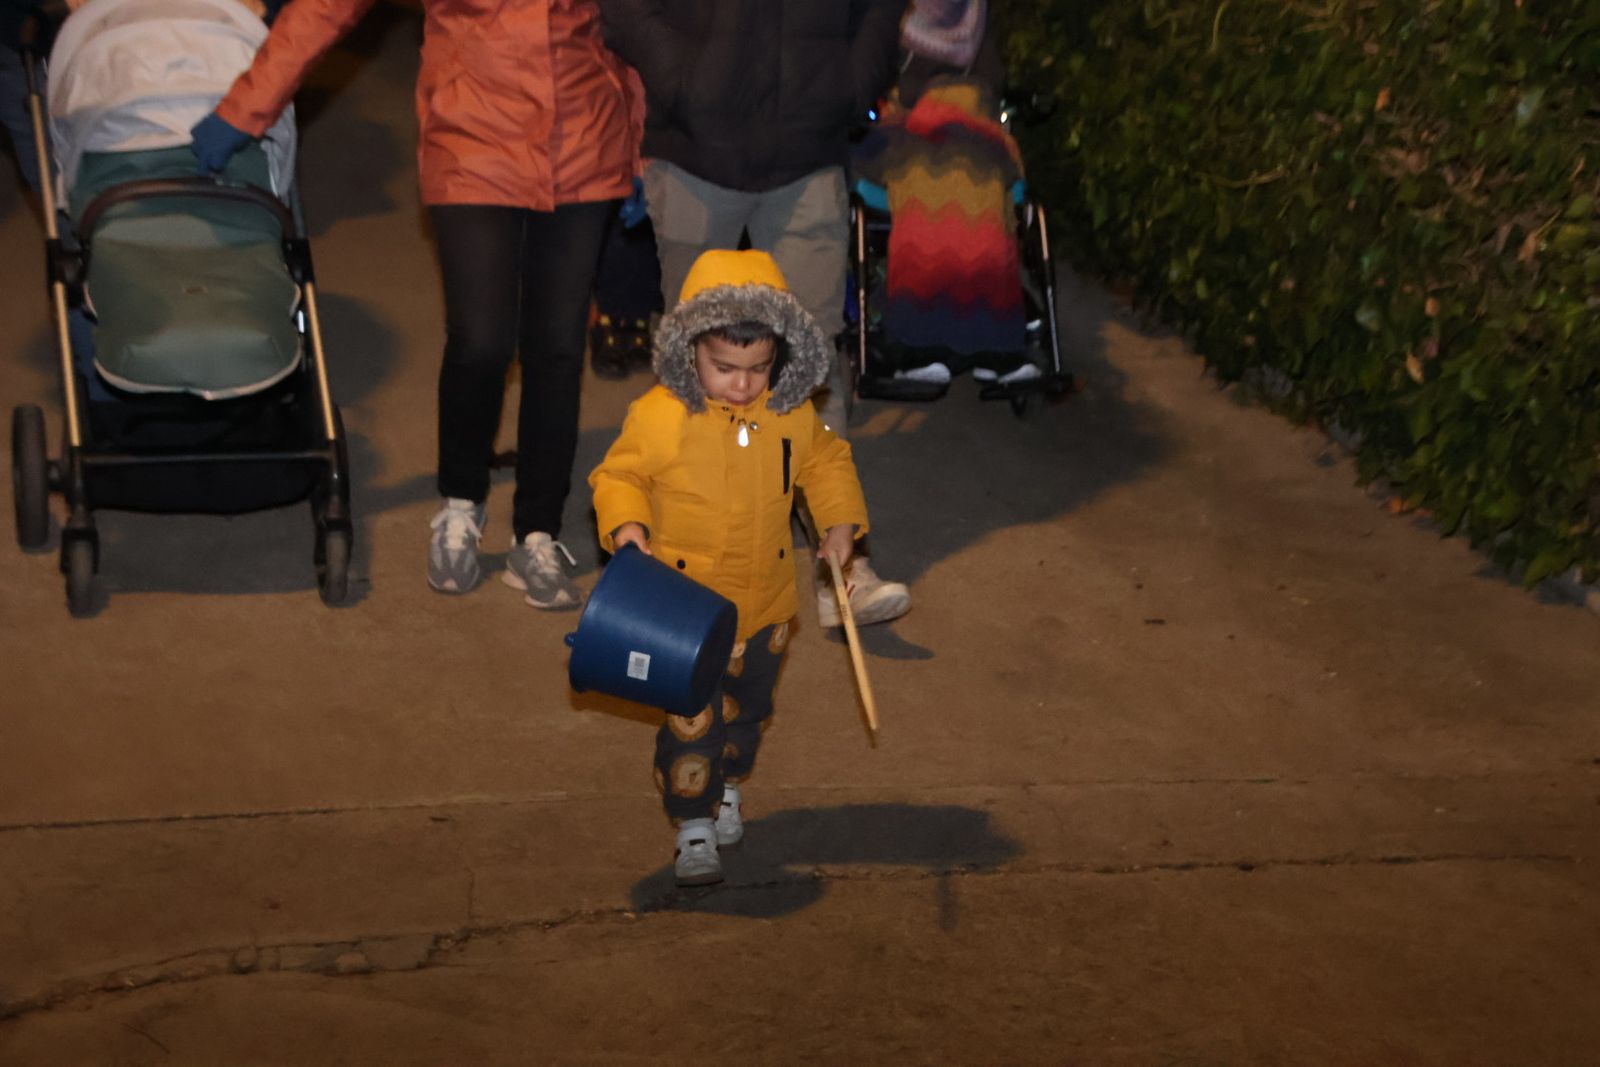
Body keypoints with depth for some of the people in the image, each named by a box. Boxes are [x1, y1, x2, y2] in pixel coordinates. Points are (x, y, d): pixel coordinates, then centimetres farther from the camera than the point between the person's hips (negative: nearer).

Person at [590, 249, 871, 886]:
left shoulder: (793, 413, -6)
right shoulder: (657, 416, -18)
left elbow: (825, 462, 12)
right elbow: (618, 476, -5)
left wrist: (839, 522, 1)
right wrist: (625, 525, -22)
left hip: (765, 603, 4)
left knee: (748, 709, 22)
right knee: (690, 721, -3)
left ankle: (729, 787, 48)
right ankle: (694, 827, 15)